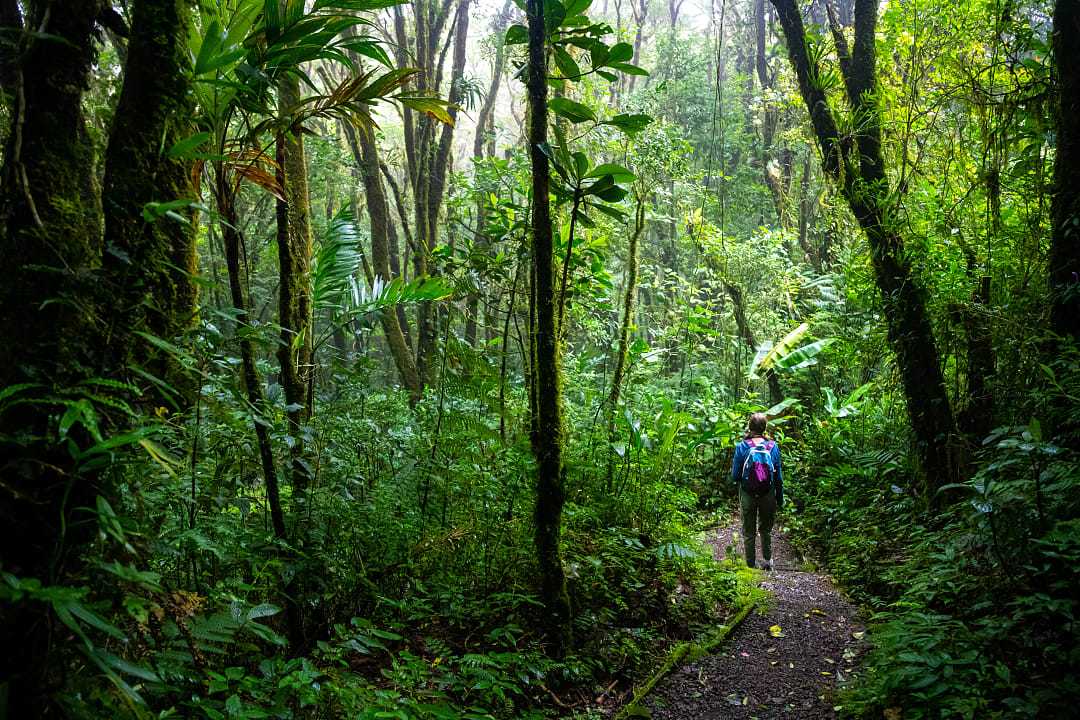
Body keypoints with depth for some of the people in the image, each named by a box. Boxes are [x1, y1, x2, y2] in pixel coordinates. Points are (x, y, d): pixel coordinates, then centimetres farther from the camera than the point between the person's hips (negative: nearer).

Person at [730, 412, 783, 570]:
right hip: (768, 494, 1)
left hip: (747, 495, -1)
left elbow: (735, 476, -9)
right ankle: (767, 560, 26)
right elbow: (778, 476, -2)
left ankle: (751, 565, 18)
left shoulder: (741, 447, -12)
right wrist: (780, 498, 8)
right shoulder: (773, 446, -8)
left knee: (749, 532, 12)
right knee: (766, 530, 22)